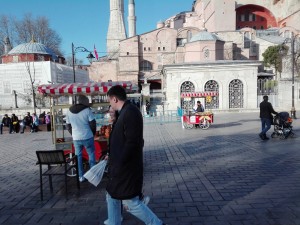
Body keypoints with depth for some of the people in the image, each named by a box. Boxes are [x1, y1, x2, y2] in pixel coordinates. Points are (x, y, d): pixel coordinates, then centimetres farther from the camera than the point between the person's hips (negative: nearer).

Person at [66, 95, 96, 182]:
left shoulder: (69, 111, 5)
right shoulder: (87, 110, -10)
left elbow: (68, 126, 9)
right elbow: (92, 123, -10)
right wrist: (93, 133, 6)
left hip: (76, 138, 4)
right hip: (87, 137, -3)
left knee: (78, 156, 13)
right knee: (91, 155, 12)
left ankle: (81, 176, 17)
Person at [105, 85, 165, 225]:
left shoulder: (130, 112, -20)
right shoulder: (125, 112, 11)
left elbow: (132, 142, -26)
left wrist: (118, 163, -20)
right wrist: (112, 156, 19)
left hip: (127, 167, -10)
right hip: (121, 166, 10)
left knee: (131, 203, 2)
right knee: (112, 198, 19)